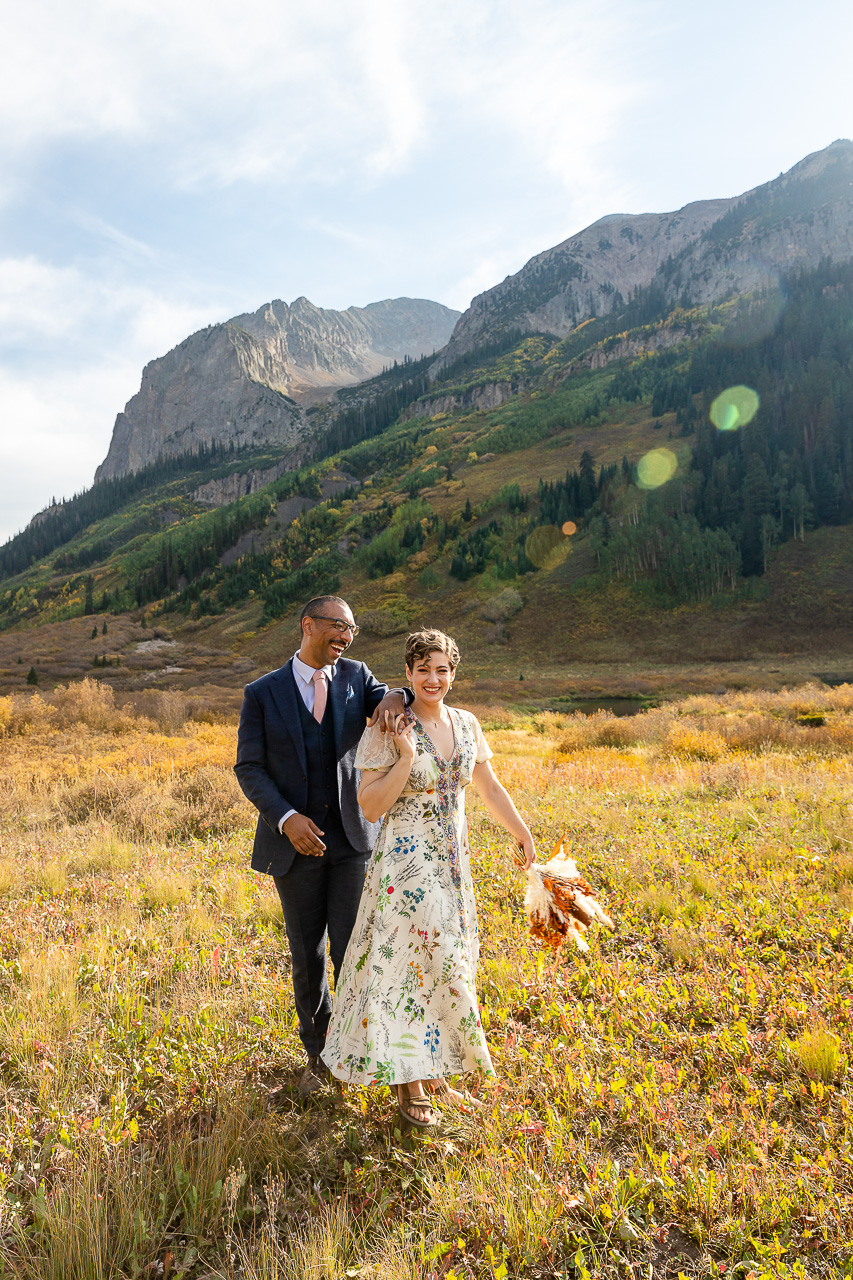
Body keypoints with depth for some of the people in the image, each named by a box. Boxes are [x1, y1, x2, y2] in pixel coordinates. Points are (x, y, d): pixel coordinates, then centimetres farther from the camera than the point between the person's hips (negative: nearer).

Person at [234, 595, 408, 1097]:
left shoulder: (356, 676, 3)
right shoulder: (263, 693, -3)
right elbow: (249, 768, -5)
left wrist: (397, 697, -33)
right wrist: (286, 818, -19)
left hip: (352, 839, 1)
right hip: (295, 842, 0)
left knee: (352, 951, -1)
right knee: (307, 957, 12)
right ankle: (318, 1052, 34)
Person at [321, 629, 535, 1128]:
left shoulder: (466, 724, 2)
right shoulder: (387, 731, -14)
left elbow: (491, 788, 14)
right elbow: (371, 806, -16)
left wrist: (523, 833, 17)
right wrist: (407, 758, -24)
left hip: (453, 862, 6)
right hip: (406, 863, -6)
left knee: (443, 959, 15)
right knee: (408, 960, 1)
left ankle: (431, 1061, 35)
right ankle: (407, 1079, 19)